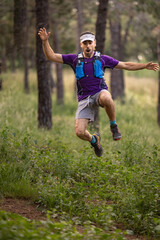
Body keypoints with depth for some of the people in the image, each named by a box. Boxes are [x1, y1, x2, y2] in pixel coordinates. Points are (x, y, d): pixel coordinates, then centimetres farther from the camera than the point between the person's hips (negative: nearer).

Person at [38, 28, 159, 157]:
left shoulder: (102, 58, 7)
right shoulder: (75, 59, 7)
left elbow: (126, 65, 14)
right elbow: (51, 56, 4)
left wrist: (145, 66, 7)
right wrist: (45, 41, -11)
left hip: (100, 93, -2)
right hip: (85, 99, 2)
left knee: (106, 98, -42)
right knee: (79, 132, -14)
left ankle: (113, 126, -14)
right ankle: (94, 140, 24)